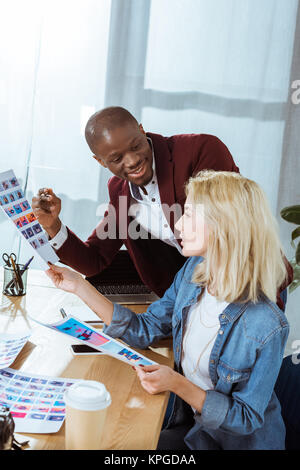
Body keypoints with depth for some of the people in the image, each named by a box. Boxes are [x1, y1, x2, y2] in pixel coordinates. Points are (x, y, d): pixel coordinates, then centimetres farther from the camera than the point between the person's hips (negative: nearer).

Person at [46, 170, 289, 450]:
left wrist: (177, 384, -31)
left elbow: (246, 418, -20)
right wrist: (79, 286, -4)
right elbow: (144, 330, 0)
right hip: (191, 426, 6)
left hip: (239, 441, -5)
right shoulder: (194, 271, -9)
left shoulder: (266, 326, -31)